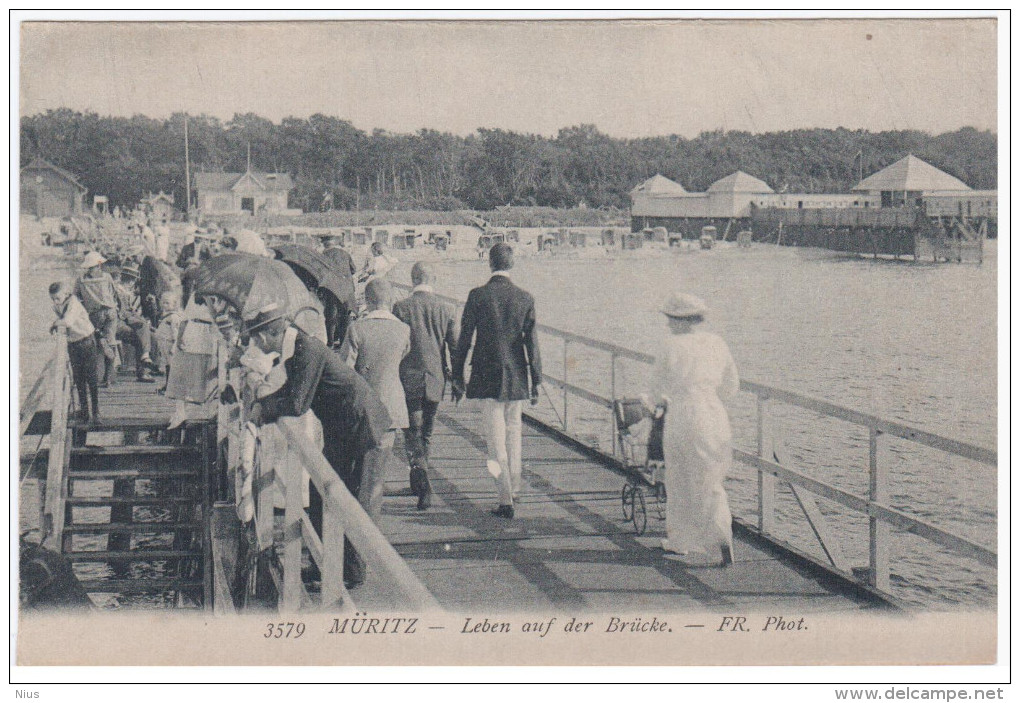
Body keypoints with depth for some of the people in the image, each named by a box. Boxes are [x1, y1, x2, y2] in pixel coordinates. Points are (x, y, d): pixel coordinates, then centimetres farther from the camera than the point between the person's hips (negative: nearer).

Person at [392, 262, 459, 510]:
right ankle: (418, 482, 31)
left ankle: (423, 482, -21)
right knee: (426, 432, 18)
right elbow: (455, 346, 2)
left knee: (412, 433, -2)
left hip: (409, 379, -3)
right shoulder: (447, 309, 1)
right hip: (435, 378, 3)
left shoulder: (400, 308, -6)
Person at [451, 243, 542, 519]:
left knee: (496, 437, 1)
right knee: (513, 431, 20)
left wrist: (457, 377, 5)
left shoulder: (477, 296, -8)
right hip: (516, 377, 2)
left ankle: (506, 499, -2)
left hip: (487, 377, -2)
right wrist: (537, 380, 4)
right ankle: (513, 487, 31)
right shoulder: (525, 298, -2)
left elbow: (464, 340, -4)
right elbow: (532, 342, -1)